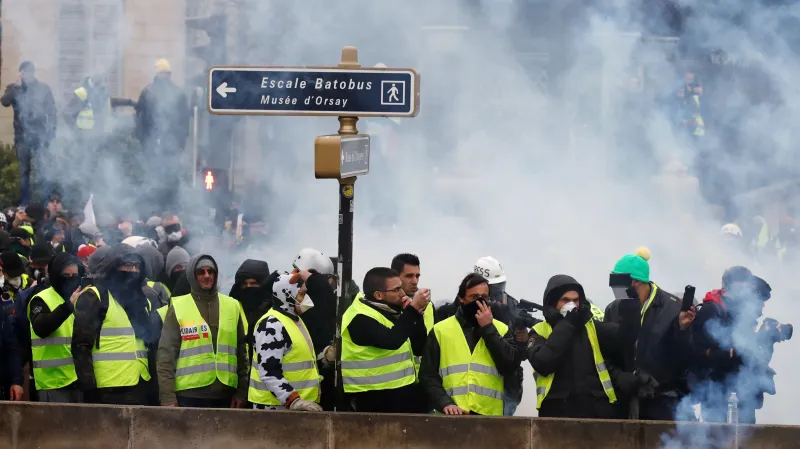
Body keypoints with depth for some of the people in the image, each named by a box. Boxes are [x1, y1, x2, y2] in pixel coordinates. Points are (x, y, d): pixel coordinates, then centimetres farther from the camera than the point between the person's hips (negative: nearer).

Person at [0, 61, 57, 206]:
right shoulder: (14, 88, 8)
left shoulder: (43, 88, 5)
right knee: (24, 170, 5)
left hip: (40, 134, -2)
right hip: (22, 135, 2)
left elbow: (51, 111, 4)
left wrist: (51, 132, -4)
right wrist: (16, 86, -17)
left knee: (42, 169, -12)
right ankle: (24, 203, 10)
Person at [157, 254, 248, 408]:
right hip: (189, 396, -3)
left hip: (224, 396, 3)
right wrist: (167, 397, -9)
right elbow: (166, 355, -1)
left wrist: (242, 391, 6)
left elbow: (241, 353, 14)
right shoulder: (178, 307, 2)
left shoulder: (232, 306, 12)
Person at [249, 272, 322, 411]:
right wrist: (294, 401, -30)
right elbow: (269, 373, -24)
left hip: (300, 405, 10)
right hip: (276, 407, -10)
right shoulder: (272, 325, -17)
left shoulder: (295, 320, 17)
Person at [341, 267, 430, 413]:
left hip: (402, 393, 9)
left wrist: (416, 315, 0)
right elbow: (392, 341, -30)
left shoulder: (387, 311, 14)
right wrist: (413, 309, -25)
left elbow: (418, 349, 14)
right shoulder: (360, 318, -14)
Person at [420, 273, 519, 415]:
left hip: (489, 416, 0)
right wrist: (445, 403, -13)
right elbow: (428, 375, 4)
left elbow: (509, 366, -6)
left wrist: (488, 329, -6)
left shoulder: (502, 330, 9)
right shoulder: (441, 330, 8)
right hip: (452, 416, 0)